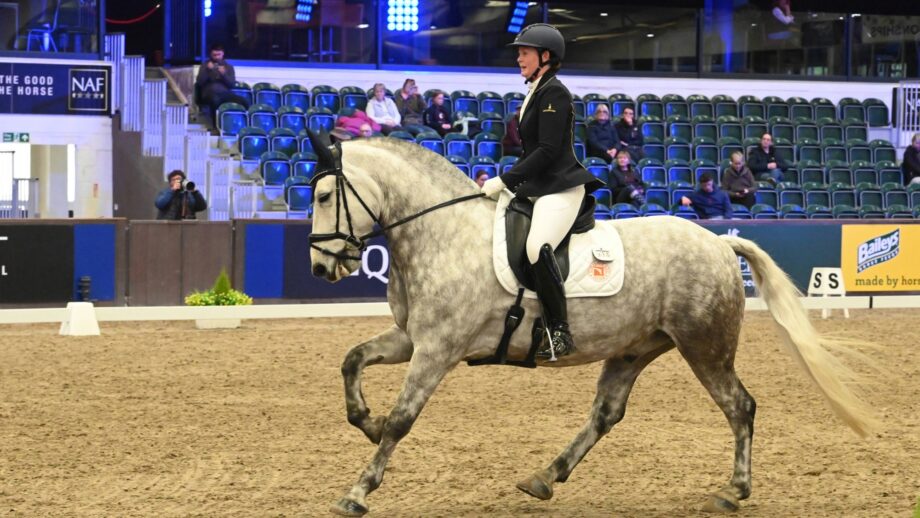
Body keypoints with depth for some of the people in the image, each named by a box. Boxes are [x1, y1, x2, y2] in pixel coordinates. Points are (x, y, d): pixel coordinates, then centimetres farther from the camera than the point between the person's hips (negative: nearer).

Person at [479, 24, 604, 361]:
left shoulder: (554, 93, -10)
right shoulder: (535, 93, 19)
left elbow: (547, 151, -18)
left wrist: (505, 180, -17)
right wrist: (503, 182, 15)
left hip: (561, 187, -11)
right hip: (538, 188, 11)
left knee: (537, 247, -33)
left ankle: (559, 332, -30)